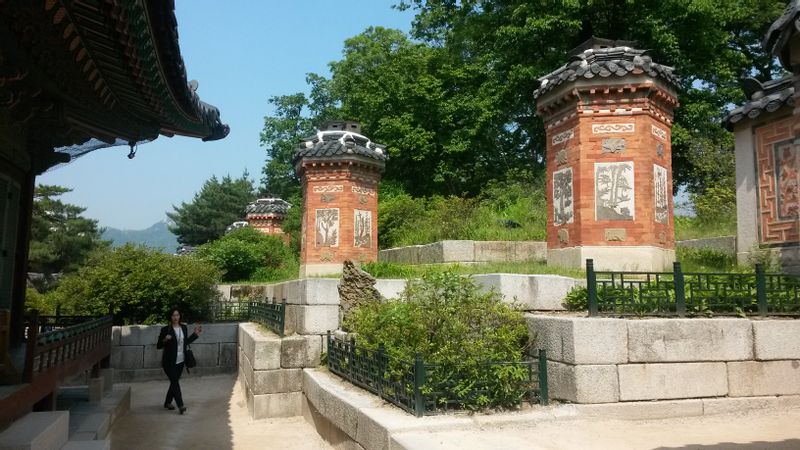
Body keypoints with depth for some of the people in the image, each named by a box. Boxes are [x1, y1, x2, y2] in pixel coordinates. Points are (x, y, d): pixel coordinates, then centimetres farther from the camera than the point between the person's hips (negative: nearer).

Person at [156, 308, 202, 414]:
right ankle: (180, 406, -13)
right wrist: (165, 340, -27)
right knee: (175, 382, -11)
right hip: (169, 362, -5)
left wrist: (195, 334, 13)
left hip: (180, 361, 6)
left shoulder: (184, 327, 5)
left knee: (175, 382, 13)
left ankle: (167, 402, 30)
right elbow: (158, 346, -8)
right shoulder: (165, 329, -10)